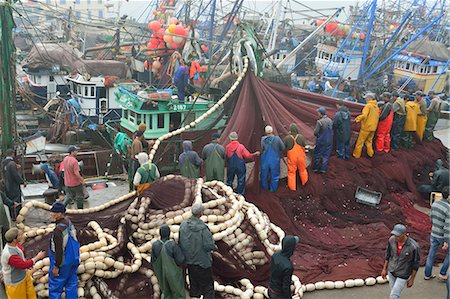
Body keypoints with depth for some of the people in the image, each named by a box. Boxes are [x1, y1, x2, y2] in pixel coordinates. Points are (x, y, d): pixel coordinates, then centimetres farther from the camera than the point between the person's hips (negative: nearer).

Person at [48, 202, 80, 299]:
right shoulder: (70, 224, -2)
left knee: (55, 285, 10)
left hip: (63, 262, -8)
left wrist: (56, 266, -16)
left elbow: (59, 250, -26)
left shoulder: (58, 230, -28)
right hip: (74, 260, 8)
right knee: (72, 283, 18)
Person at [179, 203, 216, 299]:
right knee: (207, 284, 10)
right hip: (202, 261, -5)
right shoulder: (203, 228, -24)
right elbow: (208, 245, -22)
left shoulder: (183, 225, -9)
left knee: (194, 283, 21)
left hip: (189, 260, 5)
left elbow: (180, 243, -3)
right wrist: (214, 247, 1)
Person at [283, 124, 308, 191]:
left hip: (292, 158, -2)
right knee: (302, 169, 25)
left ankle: (292, 187, 24)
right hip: (301, 157, 2)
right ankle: (304, 181, 46)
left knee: (291, 172, 15)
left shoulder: (287, 138, -19)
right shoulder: (301, 137, -14)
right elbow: (304, 146, -4)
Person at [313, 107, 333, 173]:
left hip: (321, 141, -5)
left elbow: (315, 133, -17)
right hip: (329, 141, 5)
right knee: (326, 155, 13)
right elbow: (332, 130, 6)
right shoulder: (330, 121, -2)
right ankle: (323, 169, 17)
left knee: (317, 154, 12)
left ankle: (316, 168, 21)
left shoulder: (319, 122, -20)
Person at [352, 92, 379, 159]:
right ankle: (370, 153, 23)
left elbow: (364, 115, -27)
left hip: (366, 127, -7)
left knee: (360, 141, 4)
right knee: (369, 141, 22)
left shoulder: (368, 105, -15)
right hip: (373, 127, 7)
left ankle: (356, 155, 10)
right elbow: (376, 116, 13)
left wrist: (357, 119, -16)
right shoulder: (376, 106, 7)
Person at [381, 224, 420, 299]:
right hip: (391, 271, 4)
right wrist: (384, 269, 6)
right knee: (394, 292, 20)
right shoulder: (392, 240, -17)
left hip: (403, 274, -4)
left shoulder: (413, 246, -30)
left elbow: (416, 263, -15)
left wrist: (412, 279, -7)